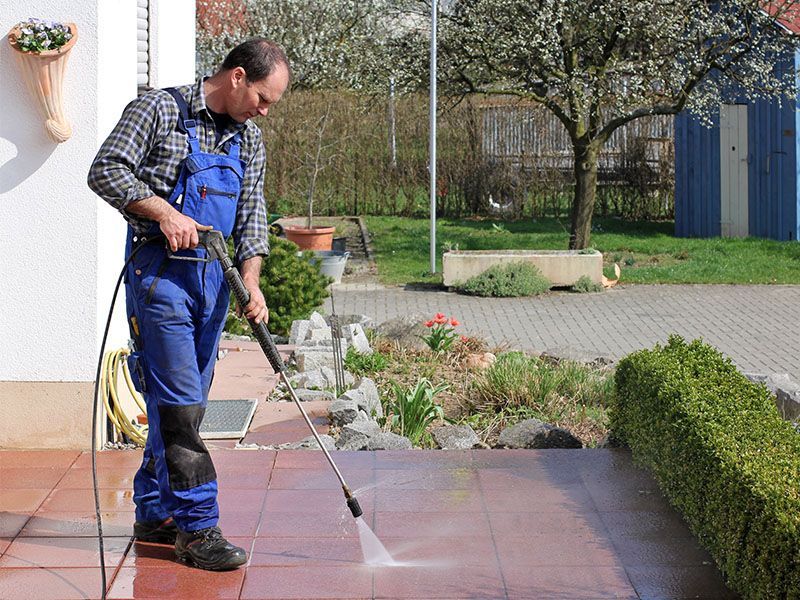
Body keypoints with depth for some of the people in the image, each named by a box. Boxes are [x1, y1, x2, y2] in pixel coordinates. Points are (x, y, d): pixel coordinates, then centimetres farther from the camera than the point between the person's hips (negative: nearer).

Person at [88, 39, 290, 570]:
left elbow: (252, 213, 10)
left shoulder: (248, 138, 13)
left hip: (214, 276, 7)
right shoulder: (160, 110, -6)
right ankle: (197, 526, -8)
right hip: (160, 271, -7)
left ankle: (156, 515, 21)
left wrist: (251, 280, -5)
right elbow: (106, 171, -11)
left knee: (188, 402, 10)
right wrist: (165, 213, -21)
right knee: (178, 401, -10)